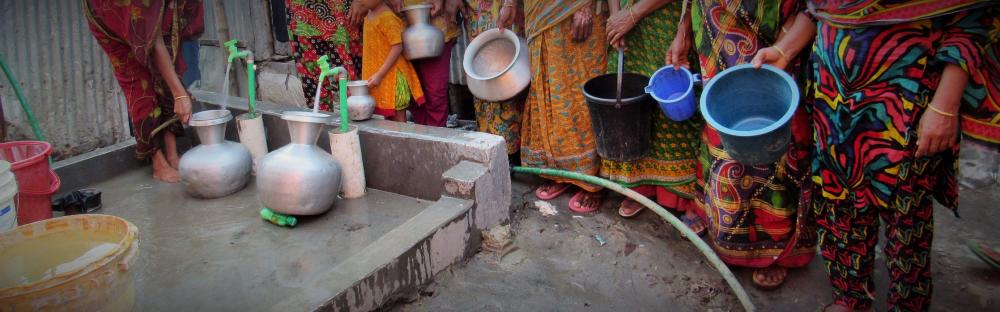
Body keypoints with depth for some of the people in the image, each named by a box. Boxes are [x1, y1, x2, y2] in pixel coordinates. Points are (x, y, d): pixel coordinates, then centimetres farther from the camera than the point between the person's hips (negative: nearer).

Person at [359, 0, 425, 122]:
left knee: (398, 119, 1)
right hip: (376, 73, 9)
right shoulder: (370, 14, 7)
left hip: (391, 75, -9)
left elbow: (397, 47, -22)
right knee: (387, 117, 16)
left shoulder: (387, 17, -20)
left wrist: (379, 74, -22)